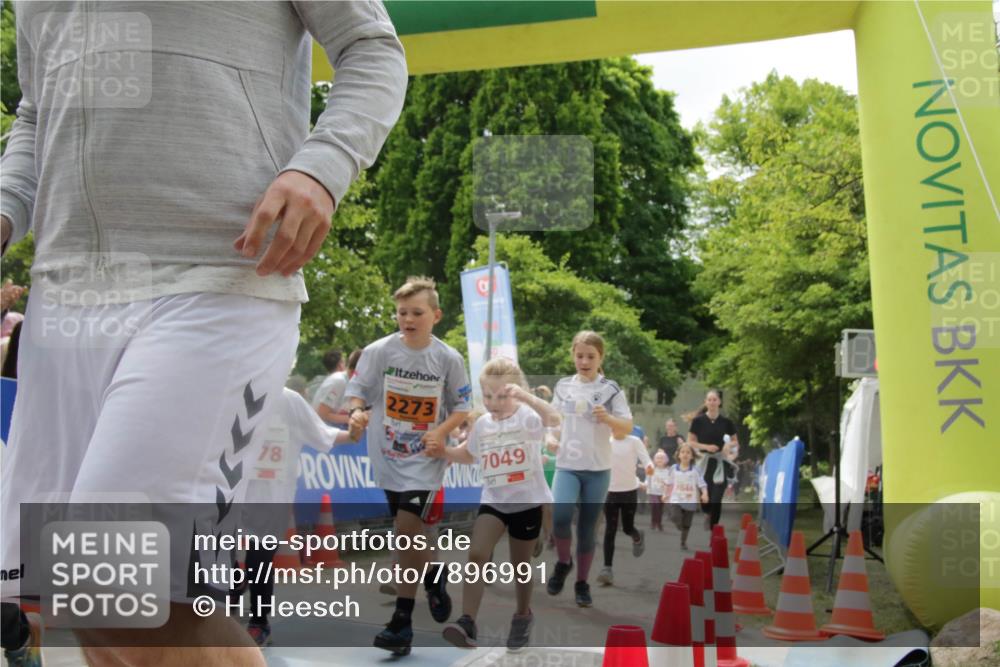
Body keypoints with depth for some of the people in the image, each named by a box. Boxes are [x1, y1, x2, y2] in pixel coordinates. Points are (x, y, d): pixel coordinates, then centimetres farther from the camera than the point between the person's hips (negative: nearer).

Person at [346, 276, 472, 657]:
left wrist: (442, 431, -15)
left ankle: (402, 621, -3)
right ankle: (432, 578, 40)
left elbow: (462, 405, 2)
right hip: (387, 453, 3)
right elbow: (358, 389, 0)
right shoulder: (378, 351, -5)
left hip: (424, 457, -3)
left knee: (407, 527, -15)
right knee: (408, 532, 12)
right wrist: (357, 411, -22)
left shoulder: (448, 358, -6)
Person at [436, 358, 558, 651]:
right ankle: (467, 622, -20)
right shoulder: (482, 424, 2)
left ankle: (523, 616, 38)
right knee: (476, 555, -18)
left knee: (520, 566, 12)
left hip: (527, 503, -3)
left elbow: (554, 418, -38)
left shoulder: (528, 418, -14)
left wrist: (525, 396, -51)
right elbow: (468, 454, 20)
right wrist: (443, 451, 2)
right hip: (493, 502, 3)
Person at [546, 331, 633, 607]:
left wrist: (608, 418, -22)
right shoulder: (563, 386, 6)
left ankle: (582, 583, 20)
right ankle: (563, 562, 7)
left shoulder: (611, 389, -2)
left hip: (598, 469, -1)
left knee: (587, 528, 4)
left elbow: (627, 428, -3)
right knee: (560, 516, -20)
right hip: (566, 466, 1)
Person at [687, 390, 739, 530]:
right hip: (703, 463, -1)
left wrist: (729, 445, -12)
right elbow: (690, 442, -1)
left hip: (720, 463, 1)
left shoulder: (726, 421, 0)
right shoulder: (698, 420, -4)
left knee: (716, 500, -3)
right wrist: (706, 446, -16)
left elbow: (736, 442, 11)